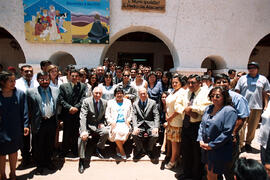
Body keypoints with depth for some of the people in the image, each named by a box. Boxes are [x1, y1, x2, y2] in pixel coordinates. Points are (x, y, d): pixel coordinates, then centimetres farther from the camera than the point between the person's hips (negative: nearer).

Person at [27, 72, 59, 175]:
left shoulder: (56, 90, 3)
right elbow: (29, 109, -4)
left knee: (50, 144, 18)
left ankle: (48, 161, 39)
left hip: (52, 122, 3)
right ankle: (40, 165, 33)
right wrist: (32, 121, -4)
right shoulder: (31, 92, -7)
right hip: (39, 123, -3)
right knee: (39, 146, 13)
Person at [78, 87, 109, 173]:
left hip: (98, 125, 3)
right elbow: (83, 117, -18)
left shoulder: (104, 102, 4)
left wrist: (102, 123, -6)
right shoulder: (86, 101, -8)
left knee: (106, 132, -27)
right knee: (83, 137, -30)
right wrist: (84, 130, -30)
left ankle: (99, 149, 2)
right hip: (88, 125, -3)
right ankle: (82, 160, -11)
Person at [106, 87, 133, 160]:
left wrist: (128, 120, 0)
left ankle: (118, 149, -8)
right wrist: (111, 122, -5)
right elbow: (107, 115, 11)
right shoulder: (110, 102, 17)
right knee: (116, 132, -32)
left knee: (125, 132, -32)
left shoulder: (128, 102, 20)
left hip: (124, 123, 1)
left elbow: (131, 113, 18)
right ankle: (122, 152, -14)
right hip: (115, 124, 0)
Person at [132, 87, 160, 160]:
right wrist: (135, 127, -17)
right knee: (134, 134, -27)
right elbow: (134, 116, 0)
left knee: (155, 136, -27)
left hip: (150, 124, -1)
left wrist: (156, 127, -17)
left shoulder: (153, 102, 3)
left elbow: (156, 115, -3)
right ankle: (141, 150, 2)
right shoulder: (135, 104, 8)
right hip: (140, 124, 1)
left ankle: (149, 150, 6)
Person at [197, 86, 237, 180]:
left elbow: (227, 132, -20)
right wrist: (200, 140, -1)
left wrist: (211, 145, -16)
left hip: (219, 150, -6)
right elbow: (202, 124, 12)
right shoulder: (208, 108, 7)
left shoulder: (229, 111, -15)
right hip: (205, 148, 6)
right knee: (208, 170, 20)